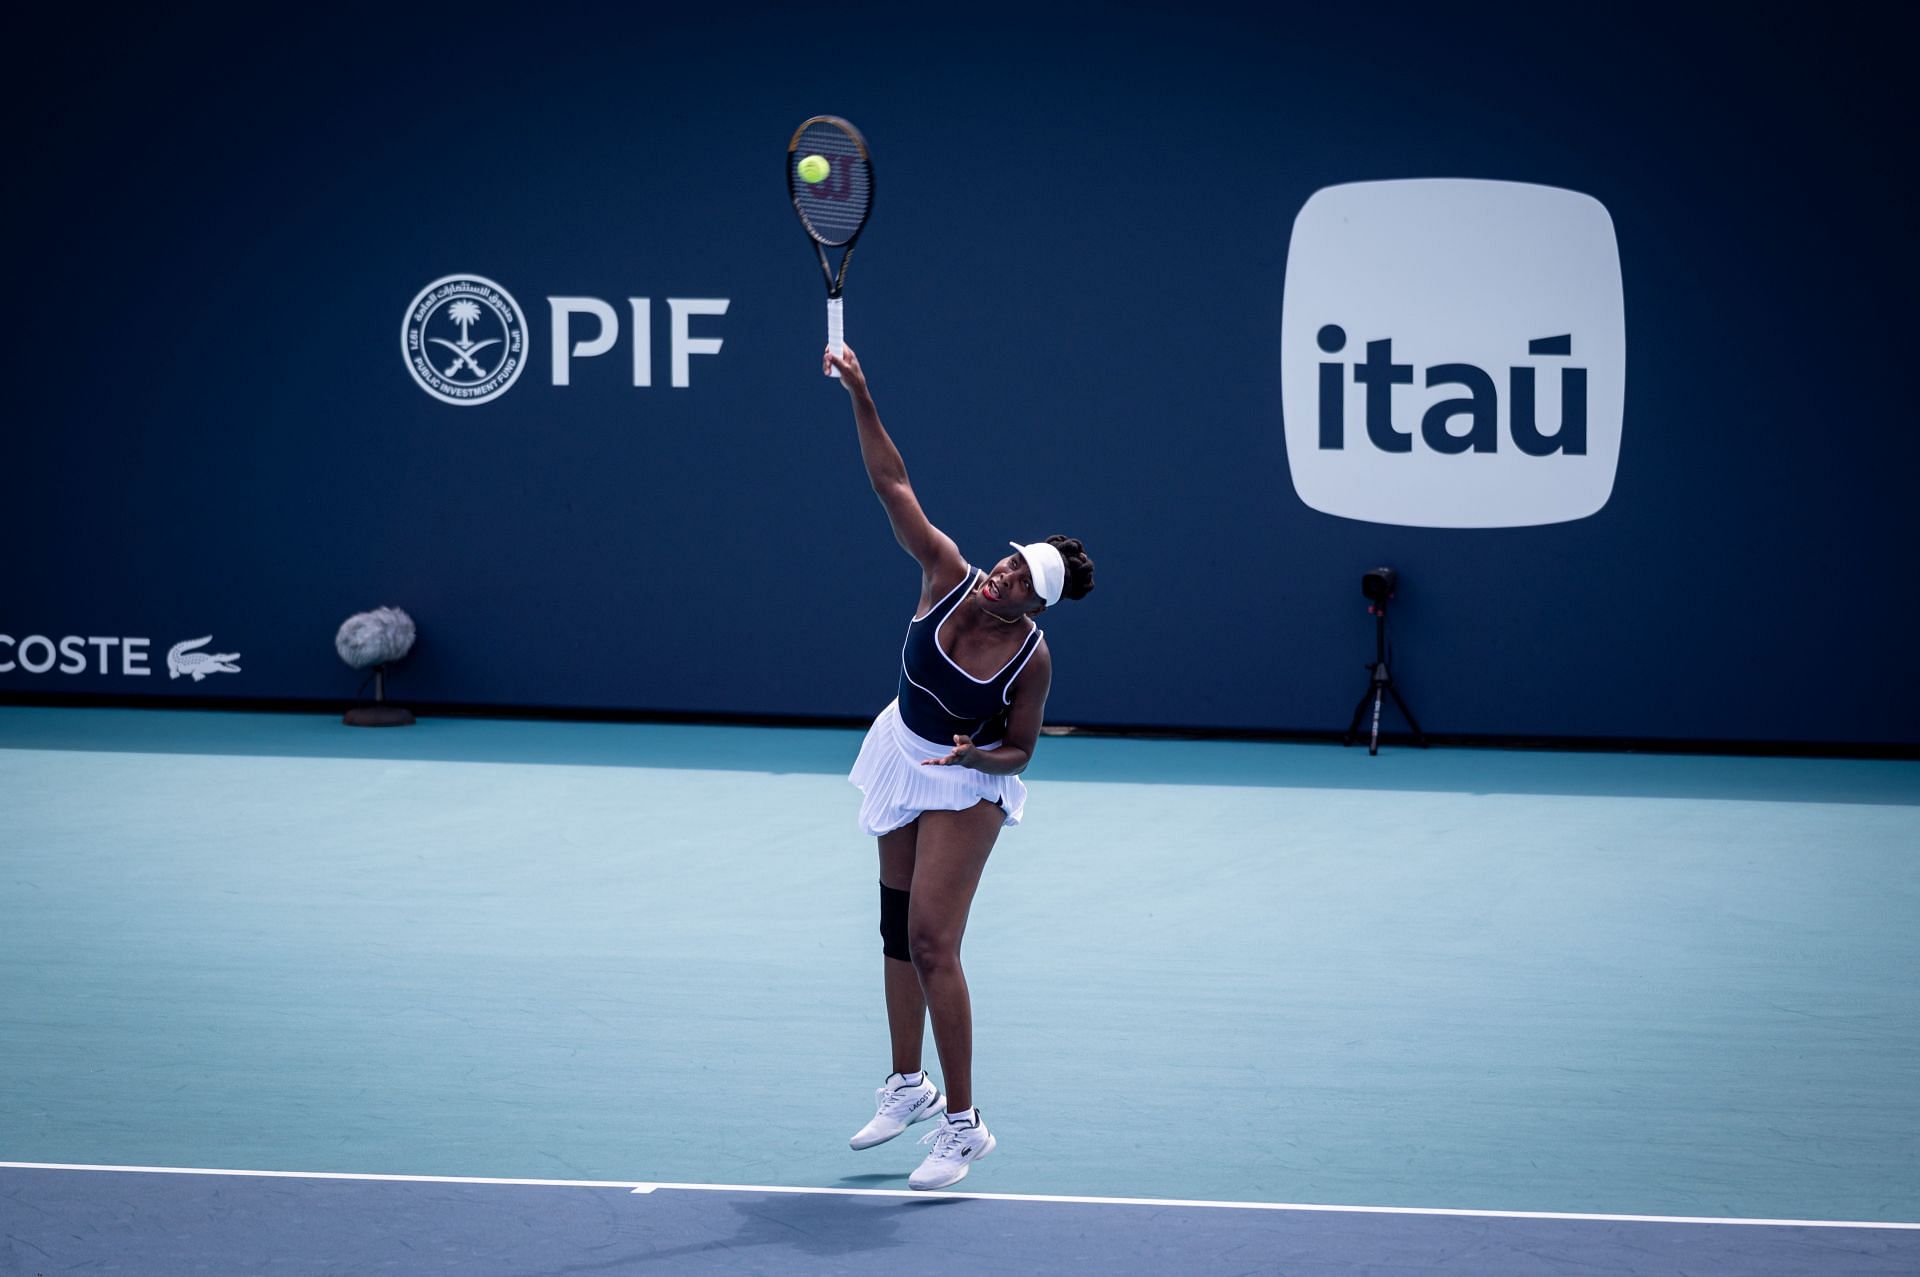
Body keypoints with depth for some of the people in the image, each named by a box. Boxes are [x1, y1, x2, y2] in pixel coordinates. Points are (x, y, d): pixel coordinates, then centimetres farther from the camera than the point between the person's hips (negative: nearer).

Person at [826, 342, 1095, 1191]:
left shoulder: (1032, 659, -26)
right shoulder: (948, 577, -19)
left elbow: (1018, 751, -12)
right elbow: (892, 483, -21)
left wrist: (977, 756, -34)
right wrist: (860, 396, -30)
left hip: (966, 785, -5)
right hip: (903, 756, 6)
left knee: (932, 944, -13)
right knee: (898, 932, 14)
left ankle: (964, 1125, -6)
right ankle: (908, 1086, 30)